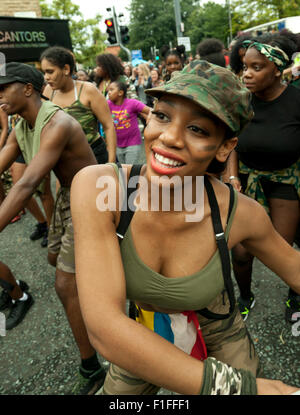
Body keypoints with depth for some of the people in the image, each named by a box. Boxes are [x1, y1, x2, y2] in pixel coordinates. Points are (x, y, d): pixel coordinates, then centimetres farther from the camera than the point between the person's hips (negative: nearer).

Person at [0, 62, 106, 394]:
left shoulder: (57, 124, -27)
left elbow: (28, 184, -36)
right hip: (67, 196, 9)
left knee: (66, 286, -7)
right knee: (56, 258, 26)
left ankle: (91, 370, 9)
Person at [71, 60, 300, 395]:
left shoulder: (239, 213, -27)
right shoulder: (97, 187, -33)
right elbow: (103, 326, -37)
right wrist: (238, 387, -38)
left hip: (220, 339, 1)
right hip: (144, 340, 0)